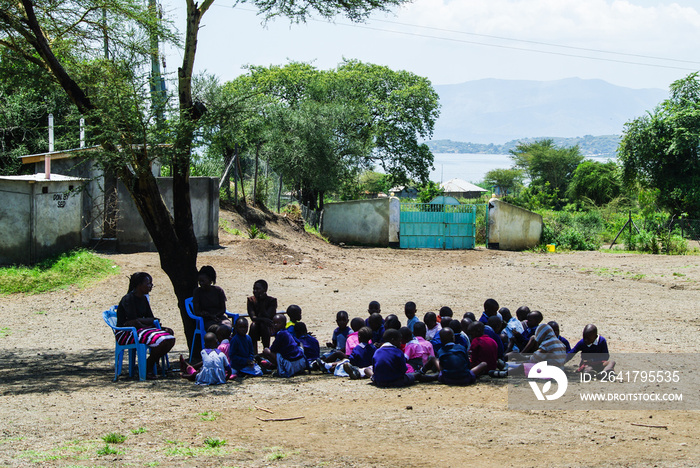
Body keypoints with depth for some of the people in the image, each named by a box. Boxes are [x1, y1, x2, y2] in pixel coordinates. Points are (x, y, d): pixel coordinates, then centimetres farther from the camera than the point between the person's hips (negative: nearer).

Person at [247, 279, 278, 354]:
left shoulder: (272, 300, -9)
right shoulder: (251, 300, -3)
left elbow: (267, 316, -22)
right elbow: (253, 317, -16)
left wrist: (262, 302, -24)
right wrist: (263, 319, -33)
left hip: (269, 326, -2)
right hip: (256, 328, 2)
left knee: (263, 325, -34)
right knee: (253, 325, -31)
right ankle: (254, 352, -29)